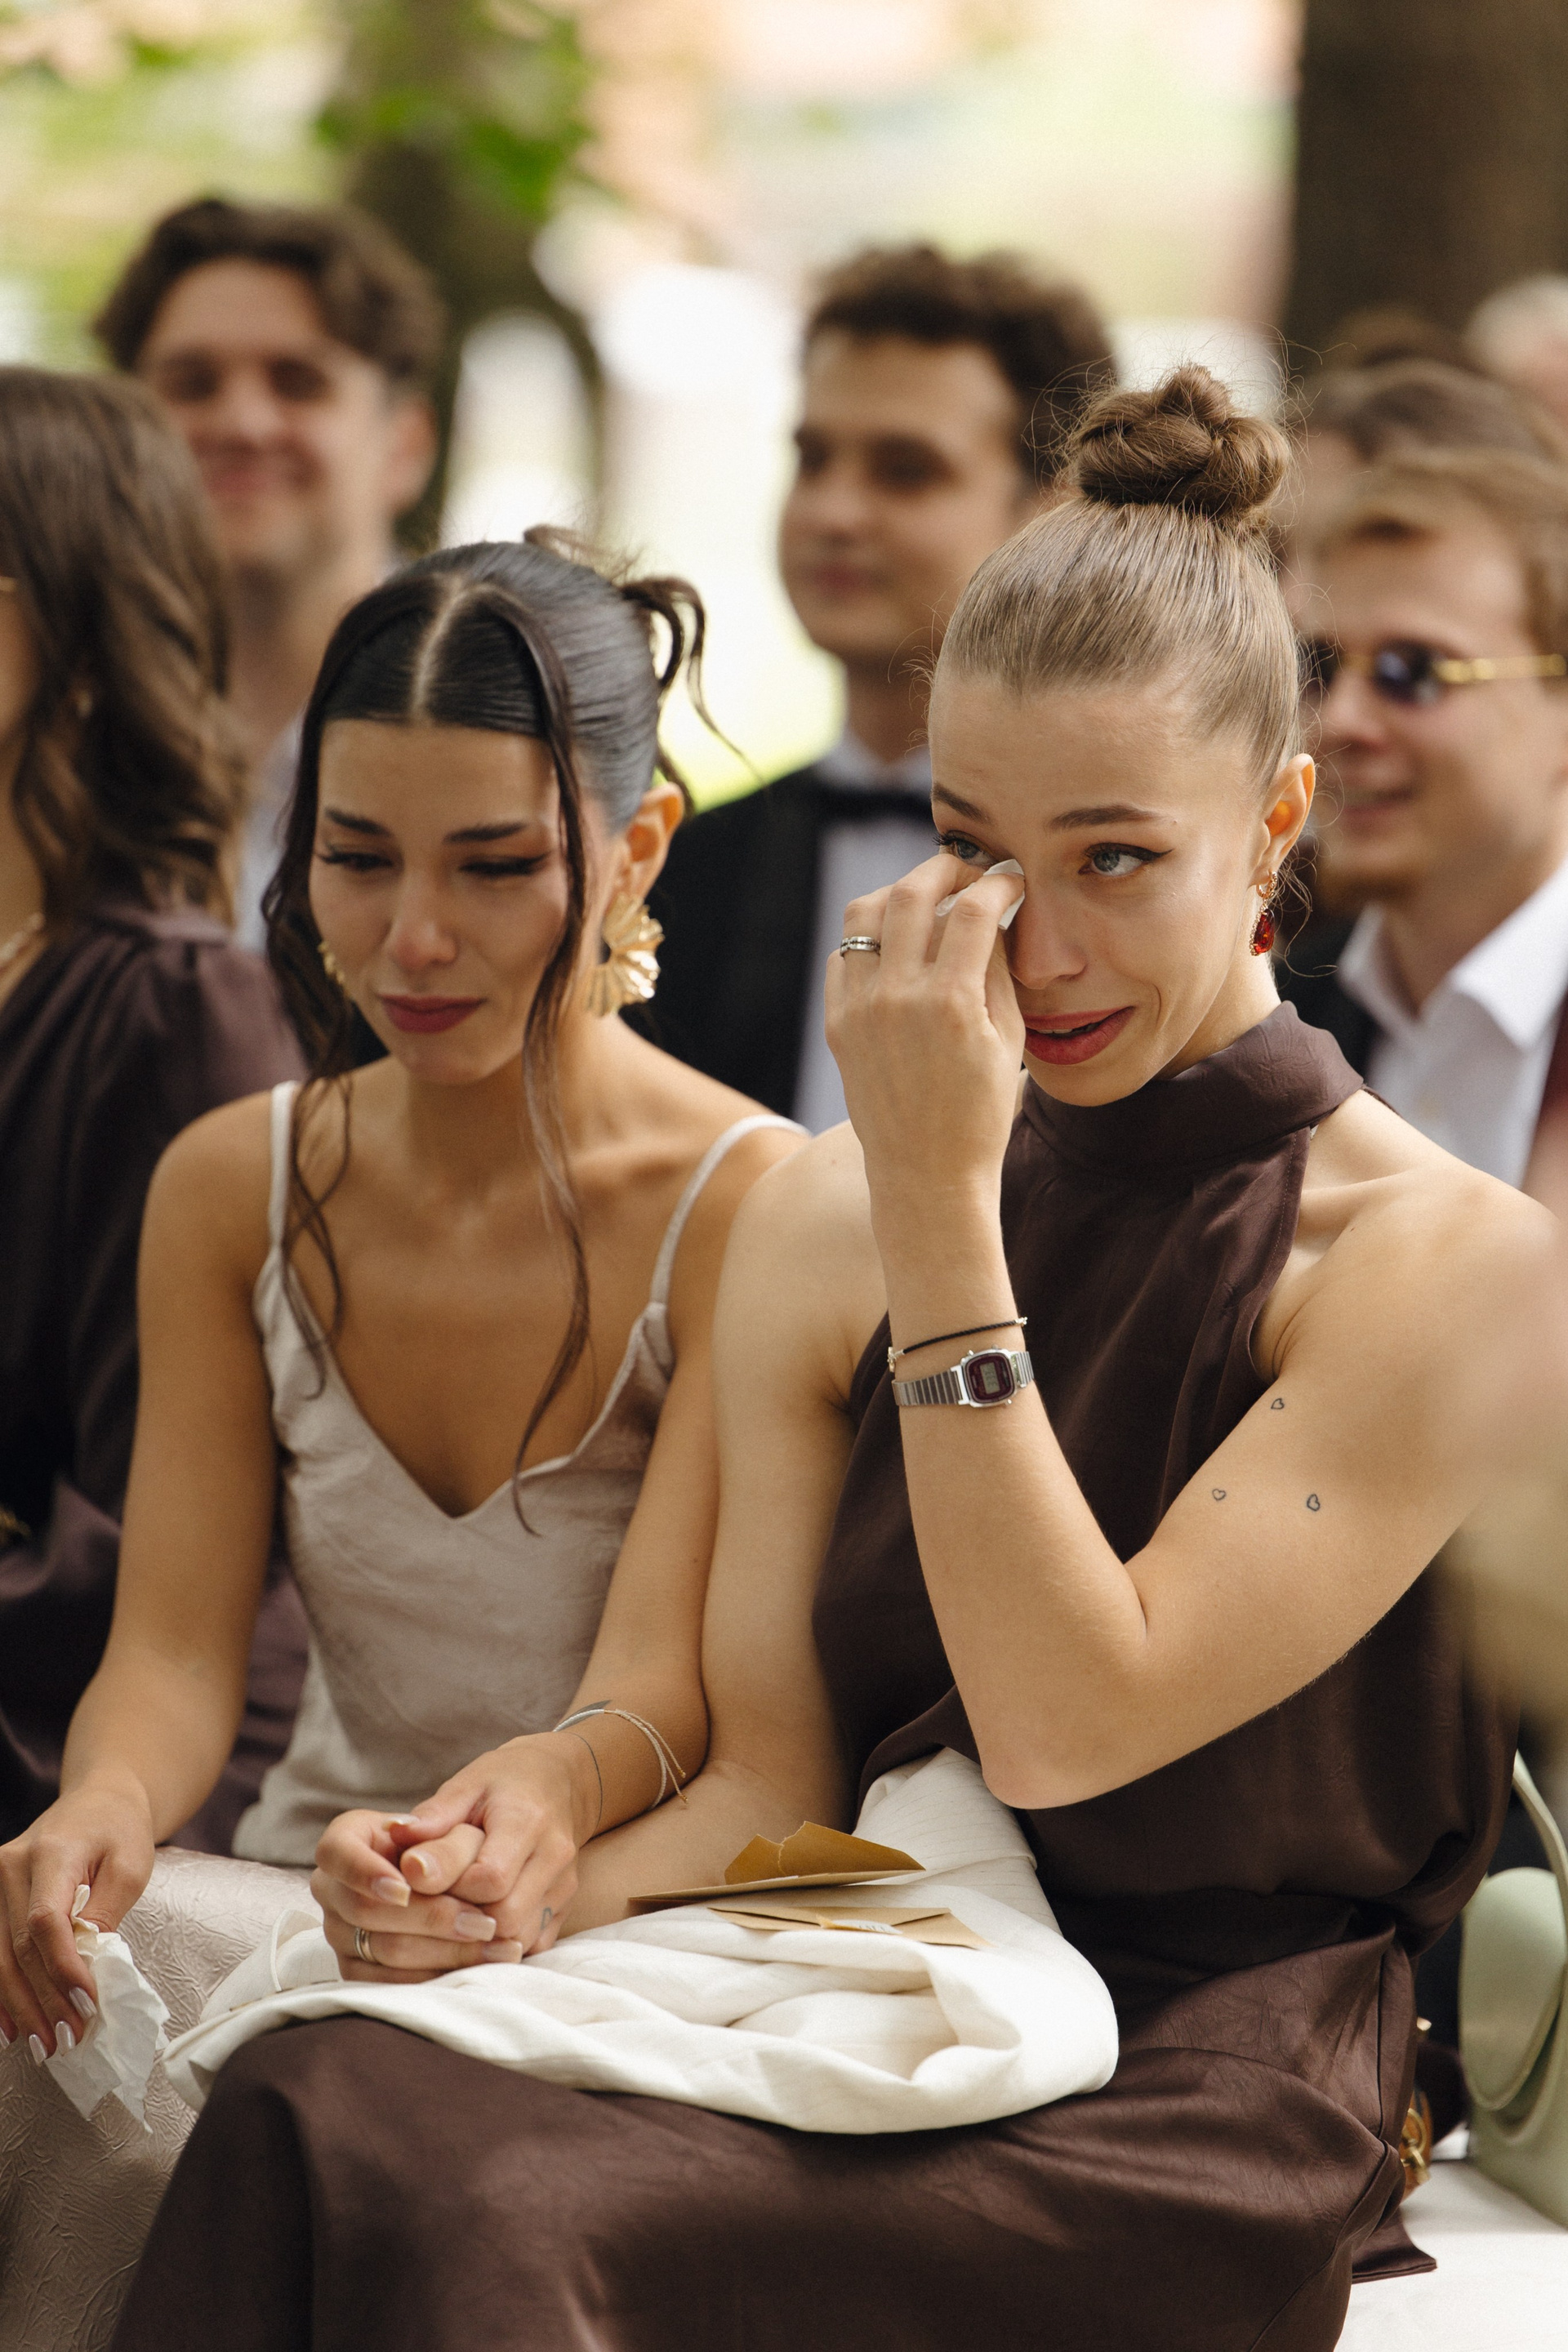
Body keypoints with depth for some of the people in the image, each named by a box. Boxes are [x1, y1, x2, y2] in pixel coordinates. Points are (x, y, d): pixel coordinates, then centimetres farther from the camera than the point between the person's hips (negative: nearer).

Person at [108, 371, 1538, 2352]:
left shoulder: (1452, 1265, -6)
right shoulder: (819, 1231, 11)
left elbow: (1064, 1726, -13)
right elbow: (769, 1779, 8)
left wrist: (942, 1202, -14)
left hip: (1198, 2108, -4)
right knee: (319, 2114, -28)